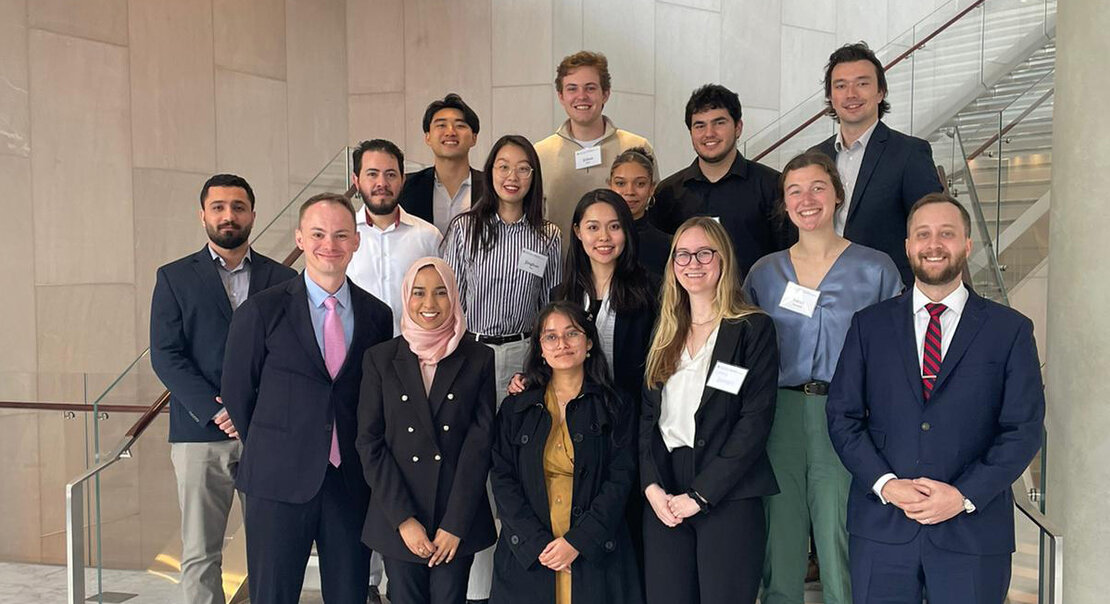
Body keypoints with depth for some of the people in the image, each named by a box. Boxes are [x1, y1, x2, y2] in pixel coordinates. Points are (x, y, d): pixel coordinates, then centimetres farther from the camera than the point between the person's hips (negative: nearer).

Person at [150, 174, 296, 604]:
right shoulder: (174, 277, 9)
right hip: (200, 433, 0)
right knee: (200, 555, 3)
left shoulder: (282, 279, 10)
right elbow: (165, 355, 0)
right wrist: (216, 411, -11)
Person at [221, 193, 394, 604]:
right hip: (279, 482, -2)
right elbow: (237, 393, 2)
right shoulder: (261, 312, -5)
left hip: (352, 480, 3)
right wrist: (269, 453, 9)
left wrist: (367, 460, 10)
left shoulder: (377, 315, 4)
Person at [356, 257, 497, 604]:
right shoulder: (380, 359, 2)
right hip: (397, 520, 1)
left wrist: (455, 524, -10)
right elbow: (369, 443, -1)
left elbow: (480, 442, -4)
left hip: (459, 521, 0)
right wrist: (403, 519, -8)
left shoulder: (480, 360, 0)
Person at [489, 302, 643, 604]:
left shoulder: (615, 408, 3)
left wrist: (577, 541, -14)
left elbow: (620, 480, -4)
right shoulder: (515, 408, 7)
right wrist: (537, 543, -11)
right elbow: (502, 479, 1)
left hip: (595, 554, -1)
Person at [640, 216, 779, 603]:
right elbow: (647, 415, 10)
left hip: (728, 499, -4)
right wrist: (652, 486, -5)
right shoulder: (664, 333, 14)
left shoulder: (754, 329, -2)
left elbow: (755, 421, -9)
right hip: (663, 499, 4)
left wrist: (700, 495, -13)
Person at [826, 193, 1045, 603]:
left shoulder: (1010, 330, 3)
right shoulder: (869, 325, 6)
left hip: (974, 529, -1)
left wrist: (964, 495, -11)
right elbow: (842, 416, 3)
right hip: (881, 527, 1)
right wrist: (886, 484, -10)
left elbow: (1024, 428, -1)